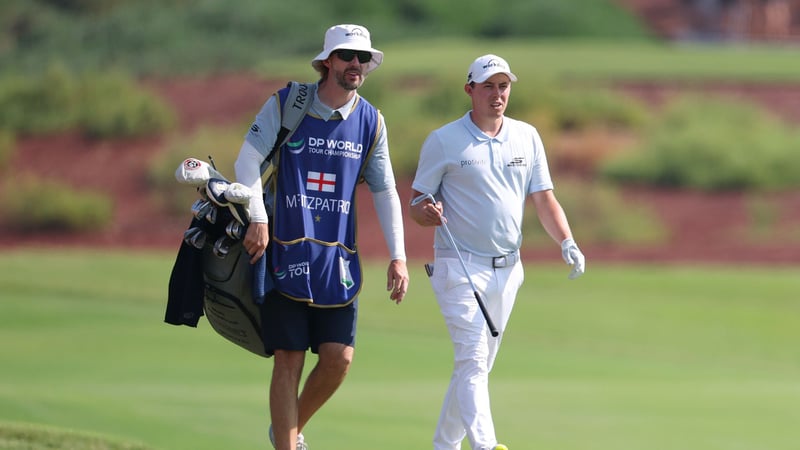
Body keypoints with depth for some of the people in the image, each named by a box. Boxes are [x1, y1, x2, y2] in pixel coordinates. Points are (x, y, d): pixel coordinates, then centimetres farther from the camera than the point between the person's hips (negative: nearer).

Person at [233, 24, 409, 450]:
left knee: (338, 358, -3)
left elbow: (384, 191, 11)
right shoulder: (284, 105, -3)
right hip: (285, 251, -3)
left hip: (339, 261, 3)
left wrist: (398, 257, 4)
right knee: (288, 360, -4)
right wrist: (258, 219, -18)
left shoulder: (370, 122, 6)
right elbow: (247, 160, -6)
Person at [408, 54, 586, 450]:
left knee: (478, 364, 10)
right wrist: (428, 212, -24)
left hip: (507, 269, 5)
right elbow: (417, 205, 0)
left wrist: (567, 242, -8)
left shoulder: (527, 137, 9)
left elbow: (544, 200, 9)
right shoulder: (443, 141, -3)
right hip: (460, 268, -5)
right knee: (472, 360, -17)